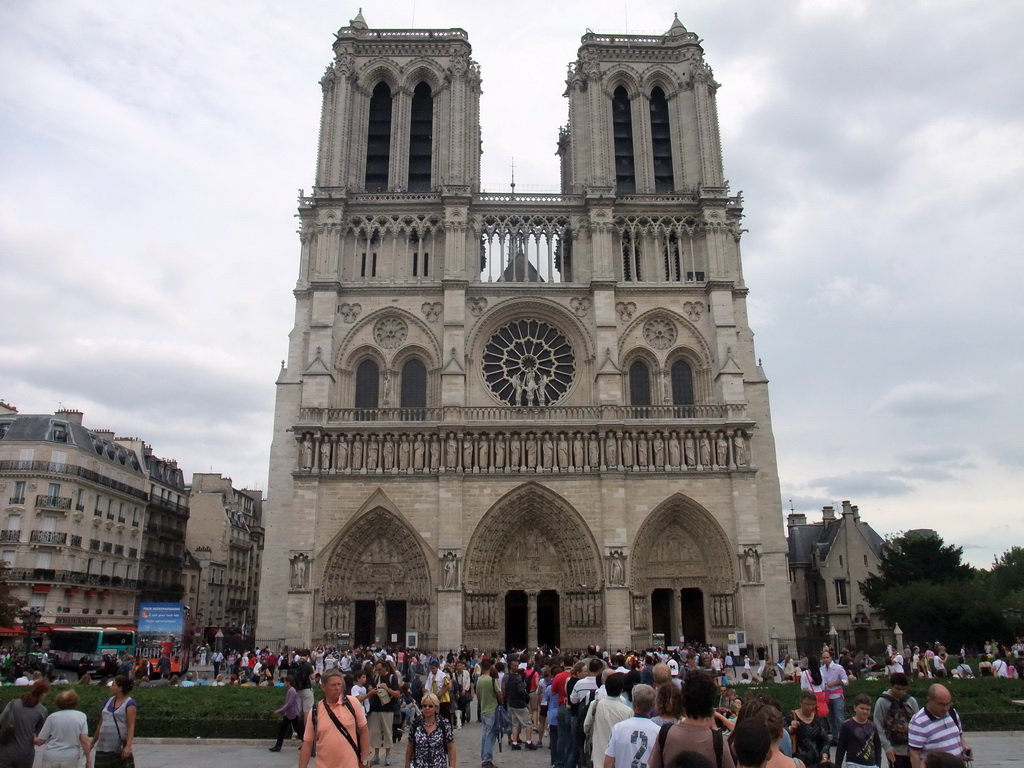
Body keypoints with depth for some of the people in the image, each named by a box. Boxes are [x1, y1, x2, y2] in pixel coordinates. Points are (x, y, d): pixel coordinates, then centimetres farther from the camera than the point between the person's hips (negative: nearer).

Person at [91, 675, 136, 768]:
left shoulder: (129, 704, -8)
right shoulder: (108, 701, 13)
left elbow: (131, 726, -15)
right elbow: (101, 724, 19)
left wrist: (128, 746, -25)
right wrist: (92, 743, 20)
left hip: (120, 748, -7)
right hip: (103, 746, 7)